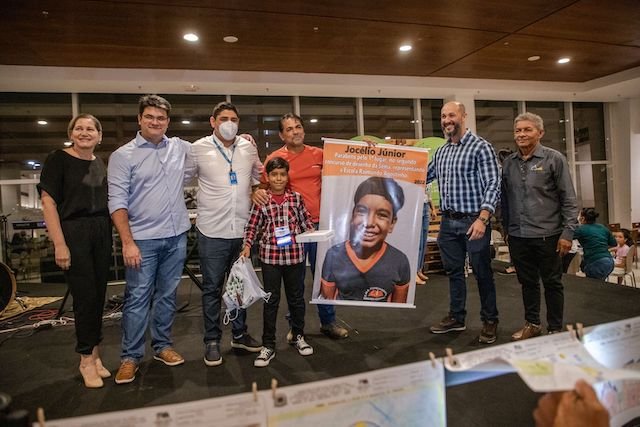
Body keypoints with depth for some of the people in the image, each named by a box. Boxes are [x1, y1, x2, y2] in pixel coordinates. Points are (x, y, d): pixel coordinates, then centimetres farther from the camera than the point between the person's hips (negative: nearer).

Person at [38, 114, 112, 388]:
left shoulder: (100, 164, 12)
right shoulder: (58, 160, -4)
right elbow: (48, 201, -9)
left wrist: (110, 235, 9)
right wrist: (59, 244, -15)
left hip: (101, 232, 5)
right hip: (73, 233, -5)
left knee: (98, 296, 9)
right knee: (85, 297, -2)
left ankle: (94, 353, 23)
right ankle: (86, 360, 14)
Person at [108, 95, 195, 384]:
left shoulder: (181, 148, 7)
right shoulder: (123, 156, -4)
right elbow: (117, 202, -8)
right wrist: (127, 242, -14)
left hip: (176, 237, 4)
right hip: (143, 240, -4)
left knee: (167, 295, 14)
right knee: (137, 298, 2)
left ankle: (162, 346, 29)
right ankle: (130, 356, 17)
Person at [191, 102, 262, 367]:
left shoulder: (249, 148, 6)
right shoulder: (198, 149, -4)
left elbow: (258, 176, 22)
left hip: (243, 229, 4)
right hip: (212, 231, -3)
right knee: (212, 288, 6)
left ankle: (239, 334, 32)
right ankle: (212, 341, 21)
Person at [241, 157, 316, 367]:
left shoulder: (296, 197, 1)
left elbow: (306, 220, 9)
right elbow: (252, 226, -1)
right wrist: (247, 245, -12)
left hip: (295, 255, 2)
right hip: (270, 256, -1)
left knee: (296, 297, 16)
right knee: (271, 300, 8)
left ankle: (298, 335, 37)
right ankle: (268, 345, 20)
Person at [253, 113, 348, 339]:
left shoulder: (319, 154, 6)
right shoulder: (274, 158, -2)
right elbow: (263, 185, 1)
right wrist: (256, 192, -24)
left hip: (320, 223, 3)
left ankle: (328, 321, 30)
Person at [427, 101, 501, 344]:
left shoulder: (480, 147, -8)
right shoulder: (440, 152, 12)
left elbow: (493, 185, -14)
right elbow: (423, 177, 22)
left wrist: (482, 218, -24)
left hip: (474, 221, -6)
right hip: (448, 222, 6)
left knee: (482, 273, 5)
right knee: (453, 271, 15)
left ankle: (490, 320, 22)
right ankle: (456, 317, 29)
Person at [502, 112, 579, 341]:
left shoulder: (554, 159, -5)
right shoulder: (508, 163, 7)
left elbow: (568, 199, -6)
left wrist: (568, 232, -11)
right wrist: (507, 229, 13)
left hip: (547, 235, -4)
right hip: (518, 236, 4)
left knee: (552, 283, 9)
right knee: (528, 282, 15)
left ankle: (555, 329, 23)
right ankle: (532, 323, 30)